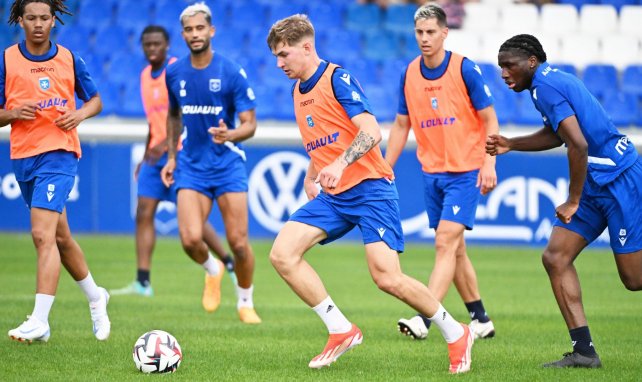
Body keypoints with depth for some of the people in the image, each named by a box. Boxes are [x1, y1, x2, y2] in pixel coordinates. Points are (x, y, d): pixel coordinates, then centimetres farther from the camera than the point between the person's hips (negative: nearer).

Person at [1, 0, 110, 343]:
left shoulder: (68, 59, 4)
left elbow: (95, 100, 16)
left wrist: (80, 114, -4)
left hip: (59, 153, -3)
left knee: (43, 235, -18)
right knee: (60, 237, 16)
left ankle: (40, 321, -22)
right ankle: (95, 297, 37)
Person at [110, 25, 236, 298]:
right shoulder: (146, 75, 13)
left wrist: (166, 143, -27)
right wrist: (145, 158, 23)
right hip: (156, 153, 7)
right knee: (143, 212, -5)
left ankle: (229, 264, 15)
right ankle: (142, 282, -7)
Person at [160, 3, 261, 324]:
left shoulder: (232, 73, -8)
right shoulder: (174, 73, 4)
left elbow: (250, 124, -7)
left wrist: (230, 135, -28)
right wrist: (171, 157, 16)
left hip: (228, 165, -2)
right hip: (191, 167, 2)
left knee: (239, 243, -5)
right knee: (190, 239, -15)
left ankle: (245, 303, 20)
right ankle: (212, 270, 20)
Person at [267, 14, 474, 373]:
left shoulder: (338, 78, -10)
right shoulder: (299, 91, 15)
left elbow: (371, 132, -22)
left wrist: (340, 164, -36)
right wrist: (310, 178, 21)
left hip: (369, 186, -8)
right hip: (332, 196, 8)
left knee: (387, 277, -17)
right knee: (282, 254, -11)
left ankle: (456, 334, 4)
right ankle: (341, 331, -4)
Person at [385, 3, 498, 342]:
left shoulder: (465, 69, -10)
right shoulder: (409, 74, 5)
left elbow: (490, 120, -6)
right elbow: (401, 126, 14)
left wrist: (489, 164, -16)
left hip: (465, 171, -6)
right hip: (431, 172, 6)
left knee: (446, 242, -15)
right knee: (455, 249, 9)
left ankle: (424, 318, -24)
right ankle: (481, 320, 20)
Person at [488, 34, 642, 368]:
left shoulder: (545, 85, -17)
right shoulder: (554, 79, 12)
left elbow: (578, 144, -25)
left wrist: (573, 202, -18)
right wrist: (511, 145, 19)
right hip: (595, 183, 10)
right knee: (555, 258, 1)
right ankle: (583, 351, 0)